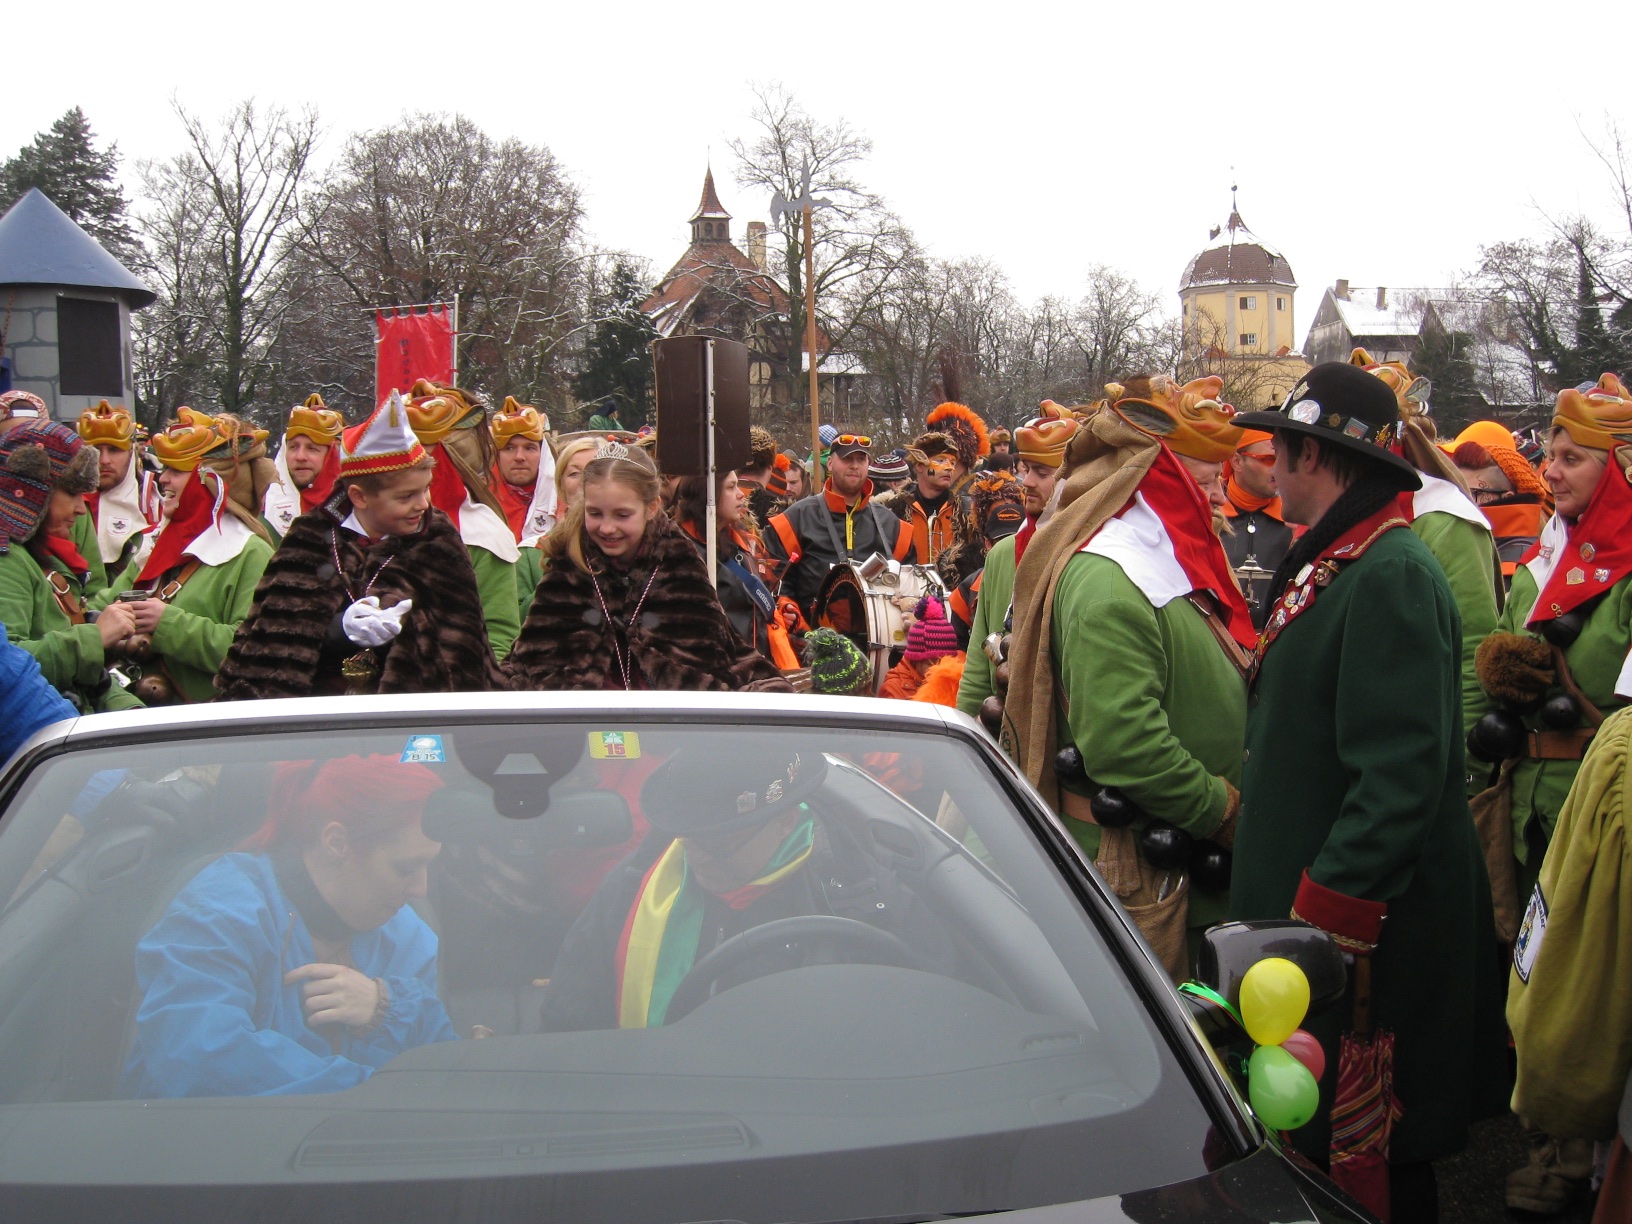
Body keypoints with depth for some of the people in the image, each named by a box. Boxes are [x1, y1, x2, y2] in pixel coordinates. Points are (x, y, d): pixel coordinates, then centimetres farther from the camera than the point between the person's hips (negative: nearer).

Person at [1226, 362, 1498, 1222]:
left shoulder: (1391, 576, -19)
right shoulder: (1330, 564, 13)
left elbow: (1401, 773, -26)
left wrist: (1326, 913, -26)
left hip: (1366, 933, -10)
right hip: (1308, 908, 10)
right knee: (1319, 1145, 18)